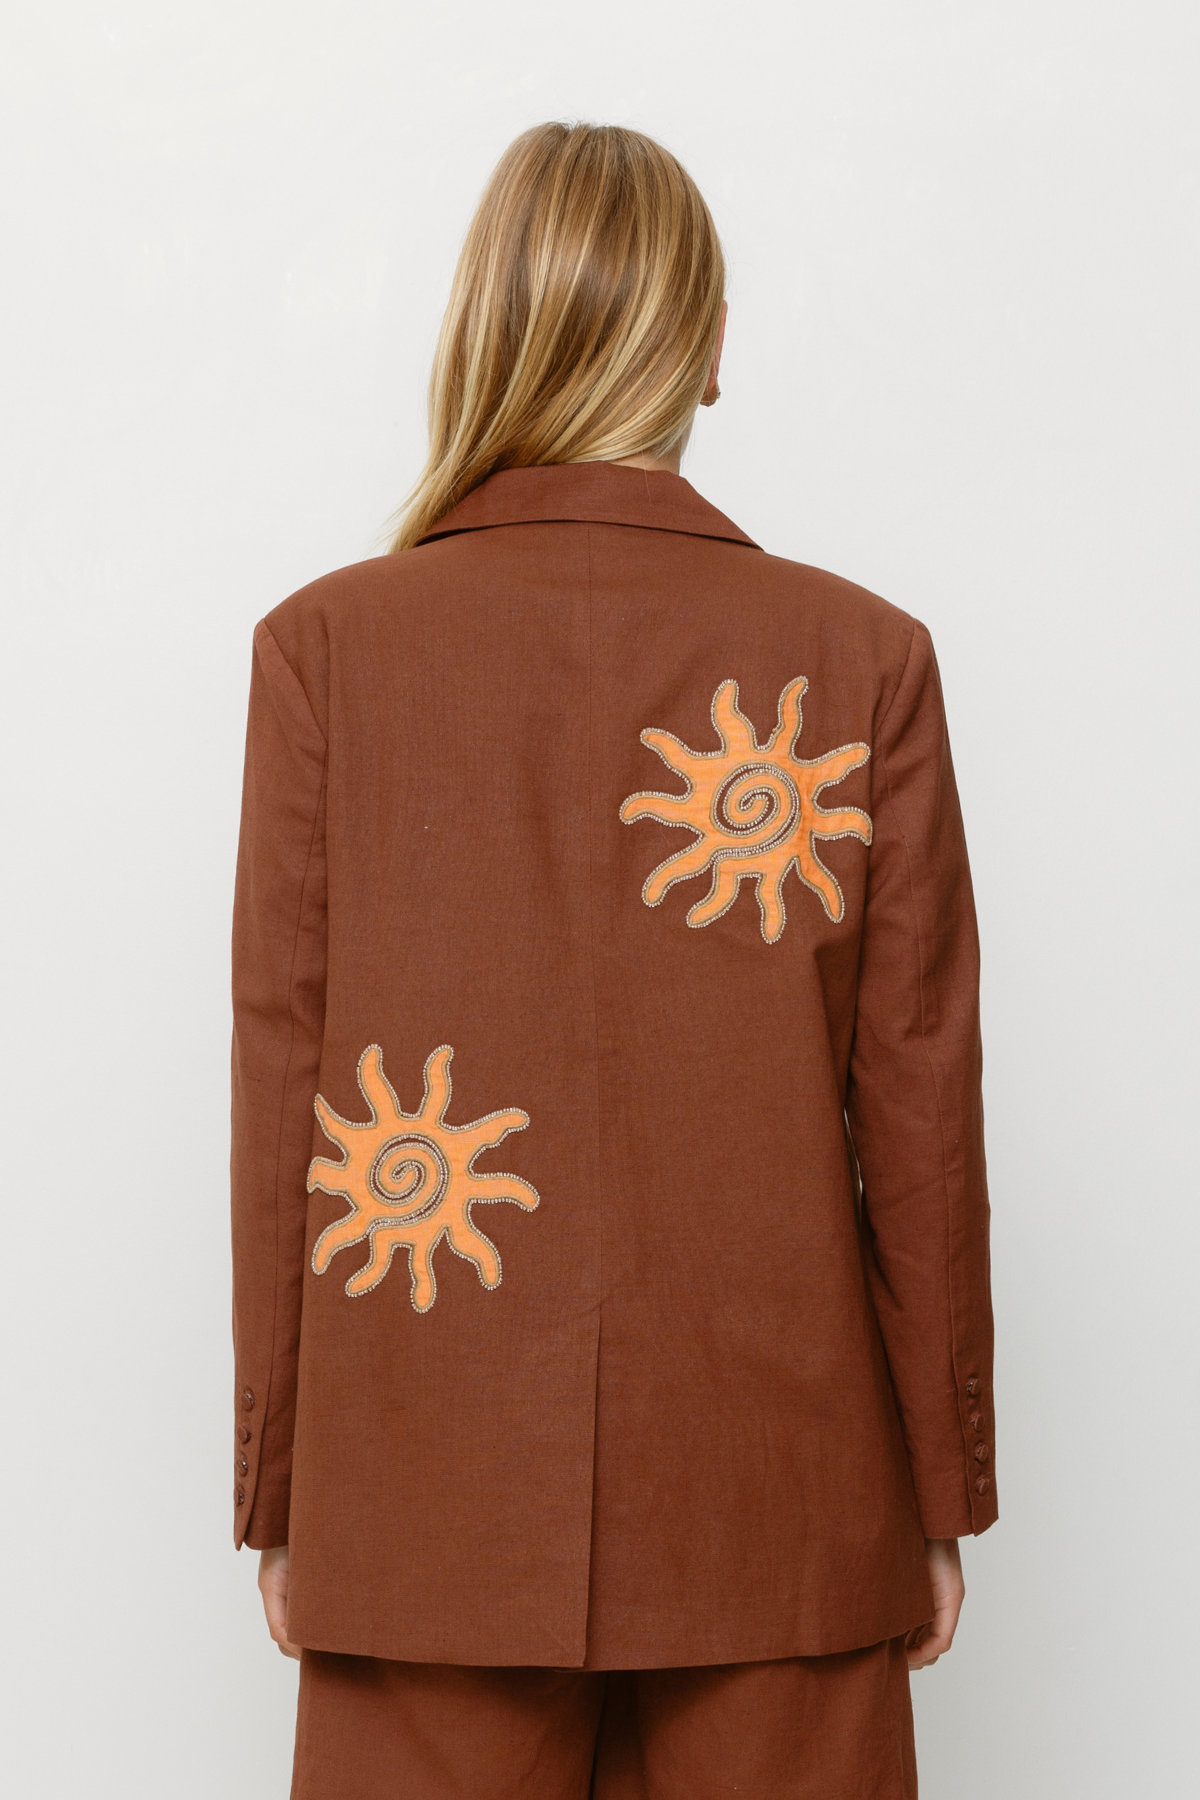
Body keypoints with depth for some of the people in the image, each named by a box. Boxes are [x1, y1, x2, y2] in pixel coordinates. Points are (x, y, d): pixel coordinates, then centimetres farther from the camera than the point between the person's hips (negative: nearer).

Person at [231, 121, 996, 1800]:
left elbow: (281, 1095, -3)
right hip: (780, 1514, 1)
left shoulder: (326, 646, -5)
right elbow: (921, 1101, -2)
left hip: (427, 1507, 0)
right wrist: (943, 1482, 9)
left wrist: (278, 1484, 7)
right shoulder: (864, 656, -5)